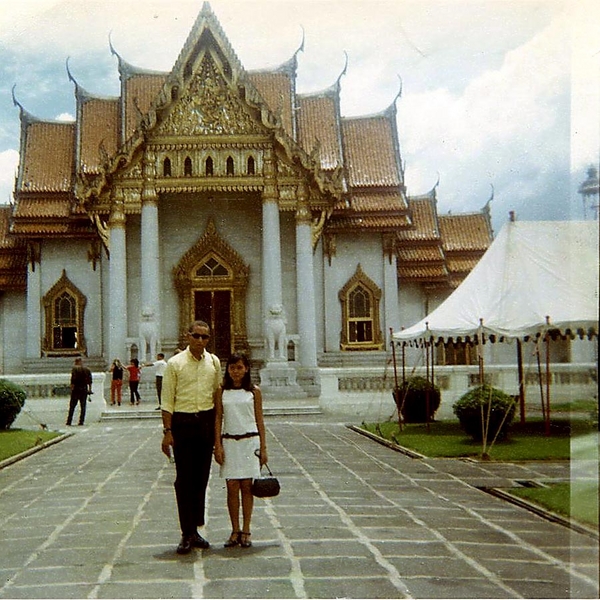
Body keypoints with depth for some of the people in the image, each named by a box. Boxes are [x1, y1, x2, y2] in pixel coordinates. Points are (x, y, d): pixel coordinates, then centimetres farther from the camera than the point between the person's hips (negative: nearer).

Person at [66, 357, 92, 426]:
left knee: (72, 406, 3)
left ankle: (69, 421, 3)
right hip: (84, 389, 4)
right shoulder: (87, 370, 8)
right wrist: (90, 389, 9)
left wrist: (72, 388, -9)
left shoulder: (75, 369, -6)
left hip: (76, 389, -4)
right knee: (83, 406, 6)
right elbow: (90, 381, 7)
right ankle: (81, 421, 1)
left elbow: (73, 379, -13)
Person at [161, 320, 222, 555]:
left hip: (207, 422, 4)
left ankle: (195, 530, 19)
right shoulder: (175, 364, -4)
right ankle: (187, 534, 4)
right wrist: (167, 431, -10)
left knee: (201, 478, 9)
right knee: (184, 479, -3)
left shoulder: (213, 362, 8)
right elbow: (167, 401, -4)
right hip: (182, 423, -4)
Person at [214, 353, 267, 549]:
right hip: (229, 442, 0)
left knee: (247, 487, 2)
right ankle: (235, 530, 8)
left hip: (250, 441, 0)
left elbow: (259, 420, 6)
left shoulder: (254, 392, 4)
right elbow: (218, 419, 5)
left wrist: (263, 448, 3)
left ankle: (246, 531, 9)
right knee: (232, 487, 0)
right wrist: (218, 445, -2)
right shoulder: (221, 392, 4)